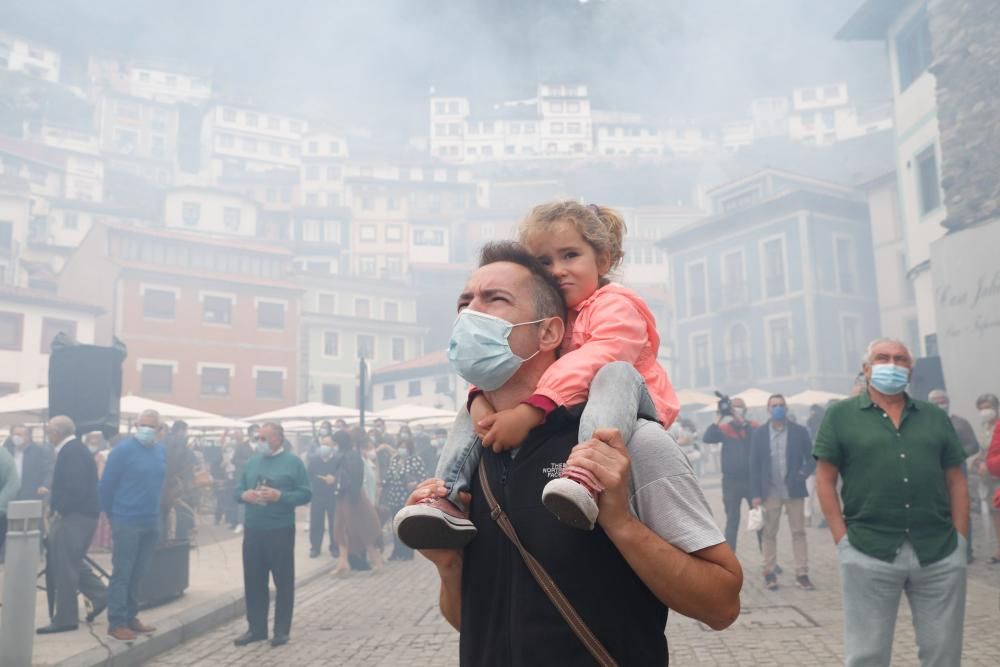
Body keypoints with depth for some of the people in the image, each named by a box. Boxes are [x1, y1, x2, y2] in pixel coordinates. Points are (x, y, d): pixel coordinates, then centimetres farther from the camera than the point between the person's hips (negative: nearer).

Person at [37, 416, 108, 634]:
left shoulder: (71, 451, -18)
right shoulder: (75, 449, 14)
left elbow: (75, 487, -25)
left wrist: (59, 509, -14)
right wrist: (55, 504, 9)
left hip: (74, 517, -10)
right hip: (77, 515, 10)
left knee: (64, 567, -1)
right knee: (68, 563, 18)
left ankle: (65, 619, 9)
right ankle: (99, 595, 21)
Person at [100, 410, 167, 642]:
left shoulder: (161, 451, 7)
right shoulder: (123, 449, -11)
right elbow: (106, 485, -6)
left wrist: (155, 510, 14)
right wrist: (113, 515, 0)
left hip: (151, 523, 6)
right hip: (127, 522, -6)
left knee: (138, 573, 13)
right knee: (122, 574, 1)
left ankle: (130, 617, 23)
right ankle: (116, 623, 8)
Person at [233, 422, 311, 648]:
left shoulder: (293, 462, -4)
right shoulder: (252, 461, 11)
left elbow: (305, 494, -8)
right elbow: (238, 489, 14)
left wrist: (279, 496, -20)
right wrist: (244, 495, -9)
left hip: (281, 531, -5)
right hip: (253, 530, 5)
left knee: (283, 581, 4)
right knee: (253, 580, 11)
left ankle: (282, 630, 14)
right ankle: (256, 627, 23)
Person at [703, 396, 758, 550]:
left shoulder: (754, 426, 1)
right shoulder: (724, 429, 1)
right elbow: (706, 438, -12)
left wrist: (743, 422, -22)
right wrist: (718, 418, -16)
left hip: (752, 480, 0)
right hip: (731, 481, 0)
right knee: (732, 521, 7)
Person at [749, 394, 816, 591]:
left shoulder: (800, 431, 1)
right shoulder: (759, 434, 1)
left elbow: (811, 458, 4)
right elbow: (754, 465, 0)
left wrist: (803, 474, -15)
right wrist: (756, 494, -5)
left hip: (794, 491, 0)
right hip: (770, 492, 0)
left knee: (799, 532, 4)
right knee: (769, 533, 7)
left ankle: (802, 574, 10)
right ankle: (769, 572, 16)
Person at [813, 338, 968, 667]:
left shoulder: (936, 418, 13)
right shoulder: (840, 415, 3)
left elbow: (956, 480, 12)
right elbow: (825, 480, 0)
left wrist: (959, 538, 2)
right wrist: (842, 540, -7)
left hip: (941, 555, 3)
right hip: (868, 554, -3)